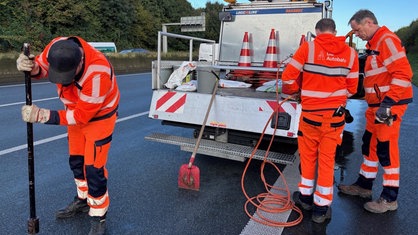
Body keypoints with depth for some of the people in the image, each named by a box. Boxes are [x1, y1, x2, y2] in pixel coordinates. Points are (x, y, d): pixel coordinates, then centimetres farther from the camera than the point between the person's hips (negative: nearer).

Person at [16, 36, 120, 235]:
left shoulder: (98, 74, -39)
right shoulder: (57, 47, -23)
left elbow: (81, 115, -30)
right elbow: (41, 67, -2)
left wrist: (42, 116, -32)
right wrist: (30, 66, -26)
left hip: (98, 116, -7)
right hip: (76, 110, 7)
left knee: (93, 168, -5)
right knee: (76, 161, 19)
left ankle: (98, 217, 16)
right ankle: (83, 200, 42)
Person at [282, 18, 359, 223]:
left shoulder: (308, 48, -7)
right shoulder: (350, 54, 2)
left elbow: (288, 77, -9)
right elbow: (351, 88, 7)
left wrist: (293, 90, 12)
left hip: (311, 113, -2)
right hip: (335, 115, 2)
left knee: (308, 155, 15)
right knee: (327, 159, 10)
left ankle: (306, 196, 31)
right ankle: (321, 207, 19)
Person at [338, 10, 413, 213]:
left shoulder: (387, 40, -14)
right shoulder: (374, 44, 17)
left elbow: (403, 73, -22)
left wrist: (389, 103, -26)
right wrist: (375, 104, 21)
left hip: (389, 105, -10)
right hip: (376, 105, 10)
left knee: (386, 149, -3)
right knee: (370, 144, 15)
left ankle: (390, 198, 9)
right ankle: (364, 185, 28)